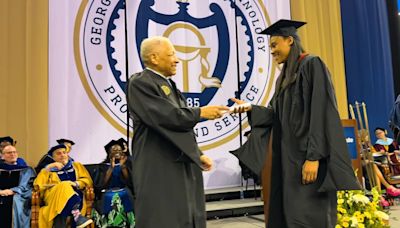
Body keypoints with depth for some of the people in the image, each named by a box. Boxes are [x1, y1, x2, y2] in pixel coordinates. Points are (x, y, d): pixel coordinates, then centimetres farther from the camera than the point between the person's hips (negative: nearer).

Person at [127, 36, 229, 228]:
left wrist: (198, 154, 10)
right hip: (159, 169, -9)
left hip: (182, 166, 9)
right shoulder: (140, 83, -10)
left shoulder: (169, 85, 18)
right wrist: (200, 113, -10)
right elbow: (166, 116, -22)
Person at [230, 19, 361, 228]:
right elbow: (276, 114, 13)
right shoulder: (285, 76, 20)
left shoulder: (311, 65, -5)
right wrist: (250, 108, -2)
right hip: (287, 156, 8)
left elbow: (320, 113, -15)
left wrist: (314, 156, -22)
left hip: (306, 155, -8)